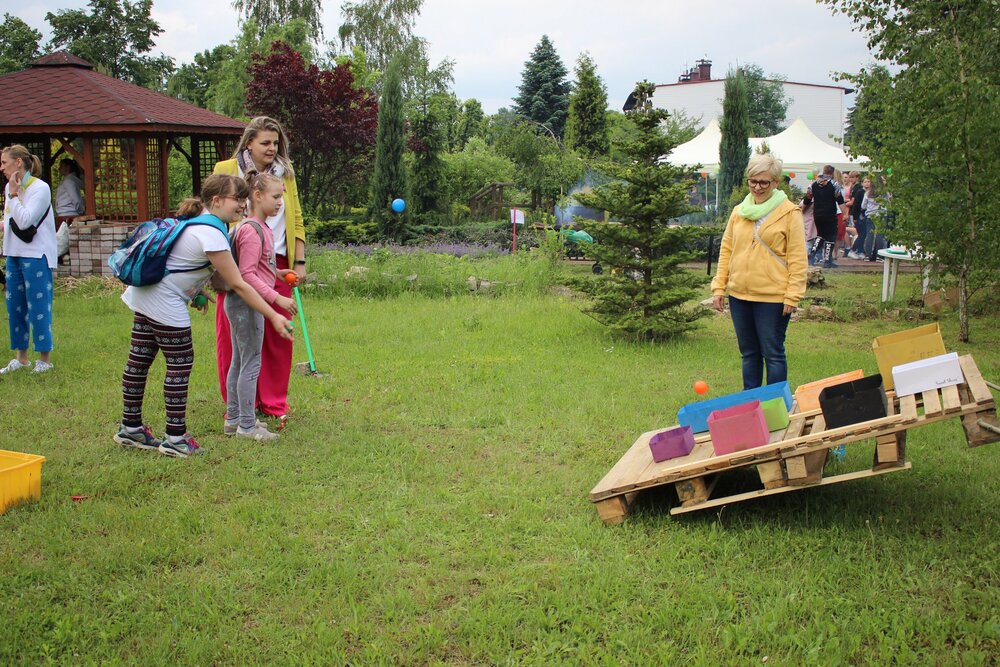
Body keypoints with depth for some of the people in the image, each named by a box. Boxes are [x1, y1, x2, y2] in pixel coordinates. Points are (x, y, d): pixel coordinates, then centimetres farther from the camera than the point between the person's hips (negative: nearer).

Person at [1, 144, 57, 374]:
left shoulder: (40, 188, -13)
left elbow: (24, 221, -21)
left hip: (36, 256, -8)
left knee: (38, 306, -3)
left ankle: (45, 358, 7)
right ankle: (21, 358, 20)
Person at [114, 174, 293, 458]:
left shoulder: (197, 220, 9)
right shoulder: (211, 234, -21)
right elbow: (238, 285, -21)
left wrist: (196, 290, 13)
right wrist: (274, 317, -19)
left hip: (145, 293, 10)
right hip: (165, 304, -10)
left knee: (139, 360, 14)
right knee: (180, 364, -1)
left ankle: (130, 428, 25)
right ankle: (176, 439, 6)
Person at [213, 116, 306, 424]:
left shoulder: (285, 174, 13)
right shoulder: (226, 170, 2)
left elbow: (296, 221, 15)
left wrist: (299, 262, 8)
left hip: (276, 264, 3)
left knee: (277, 334, 4)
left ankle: (274, 401, 16)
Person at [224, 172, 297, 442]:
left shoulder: (261, 228, 11)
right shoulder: (251, 231, -19)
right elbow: (247, 275, -23)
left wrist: (275, 273, 10)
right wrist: (277, 298, -26)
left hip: (239, 302, 10)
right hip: (246, 303, -10)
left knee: (238, 363, 16)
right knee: (251, 364, -3)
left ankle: (234, 419, 26)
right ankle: (247, 425, 5)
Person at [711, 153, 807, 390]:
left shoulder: (789, 212, -5)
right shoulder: (739, 211, 9)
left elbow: (797, 258, -7)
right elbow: (726, 251, 13)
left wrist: (792, 296, -13)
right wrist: (719, 287, 6)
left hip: (772, 297, -5)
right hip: (739, 294, 5)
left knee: (773, 354, 2)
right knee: (749, 353, 15)